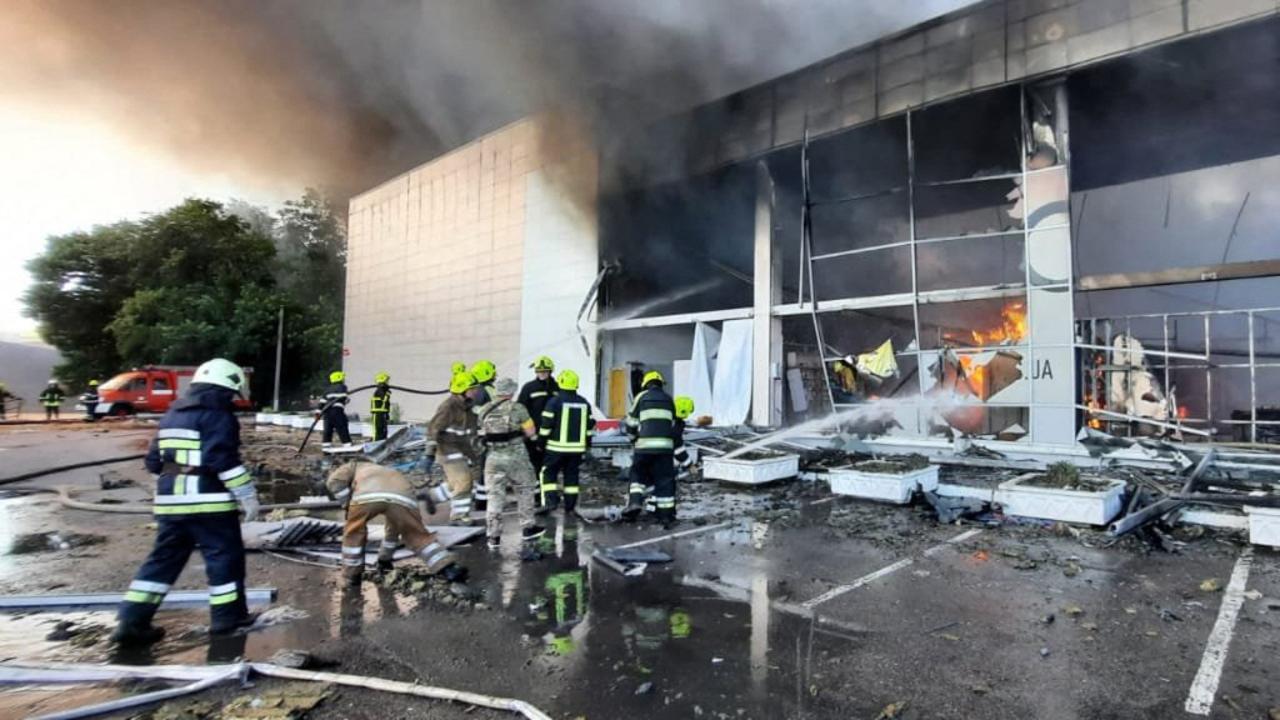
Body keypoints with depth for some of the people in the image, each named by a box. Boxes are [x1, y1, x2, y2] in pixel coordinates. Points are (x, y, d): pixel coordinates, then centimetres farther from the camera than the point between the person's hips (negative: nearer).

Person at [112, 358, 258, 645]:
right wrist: (247, 495, -15)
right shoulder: (217, 413, -9)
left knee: (164, 559, 15)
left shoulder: (173, 413, 18)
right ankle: (228, 616, 11)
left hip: (170, 500, 8)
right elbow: (223, 459, -19)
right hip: (208, 501, -8)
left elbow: (154, 460, 21)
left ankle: (132, 621, 15)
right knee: (224, 556, 3)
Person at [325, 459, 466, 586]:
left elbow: (334, 481, 17)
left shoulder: (355, 466, 43)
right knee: (419, 536, 18)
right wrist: (385, 558, 61)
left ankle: (352, 575, 33)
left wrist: (348, 503, 28)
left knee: (354, 533, 26)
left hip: (367, 493, -3)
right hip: (403, 496, 3)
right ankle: (448, 569, 8)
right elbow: (395, 526, 51)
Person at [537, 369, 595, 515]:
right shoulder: (585, 403, 7)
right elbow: (590, 426, 12)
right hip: (577, 447, 4)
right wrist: (587, 444, 21)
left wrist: (540, 442, 2)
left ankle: (550, 501, -4)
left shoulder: (554, 402, -9)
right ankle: (570, 507, 12)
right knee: (572, 476, 11)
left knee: (549, 473, 7)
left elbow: (546, 425, -9)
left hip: (557, 447, -4)